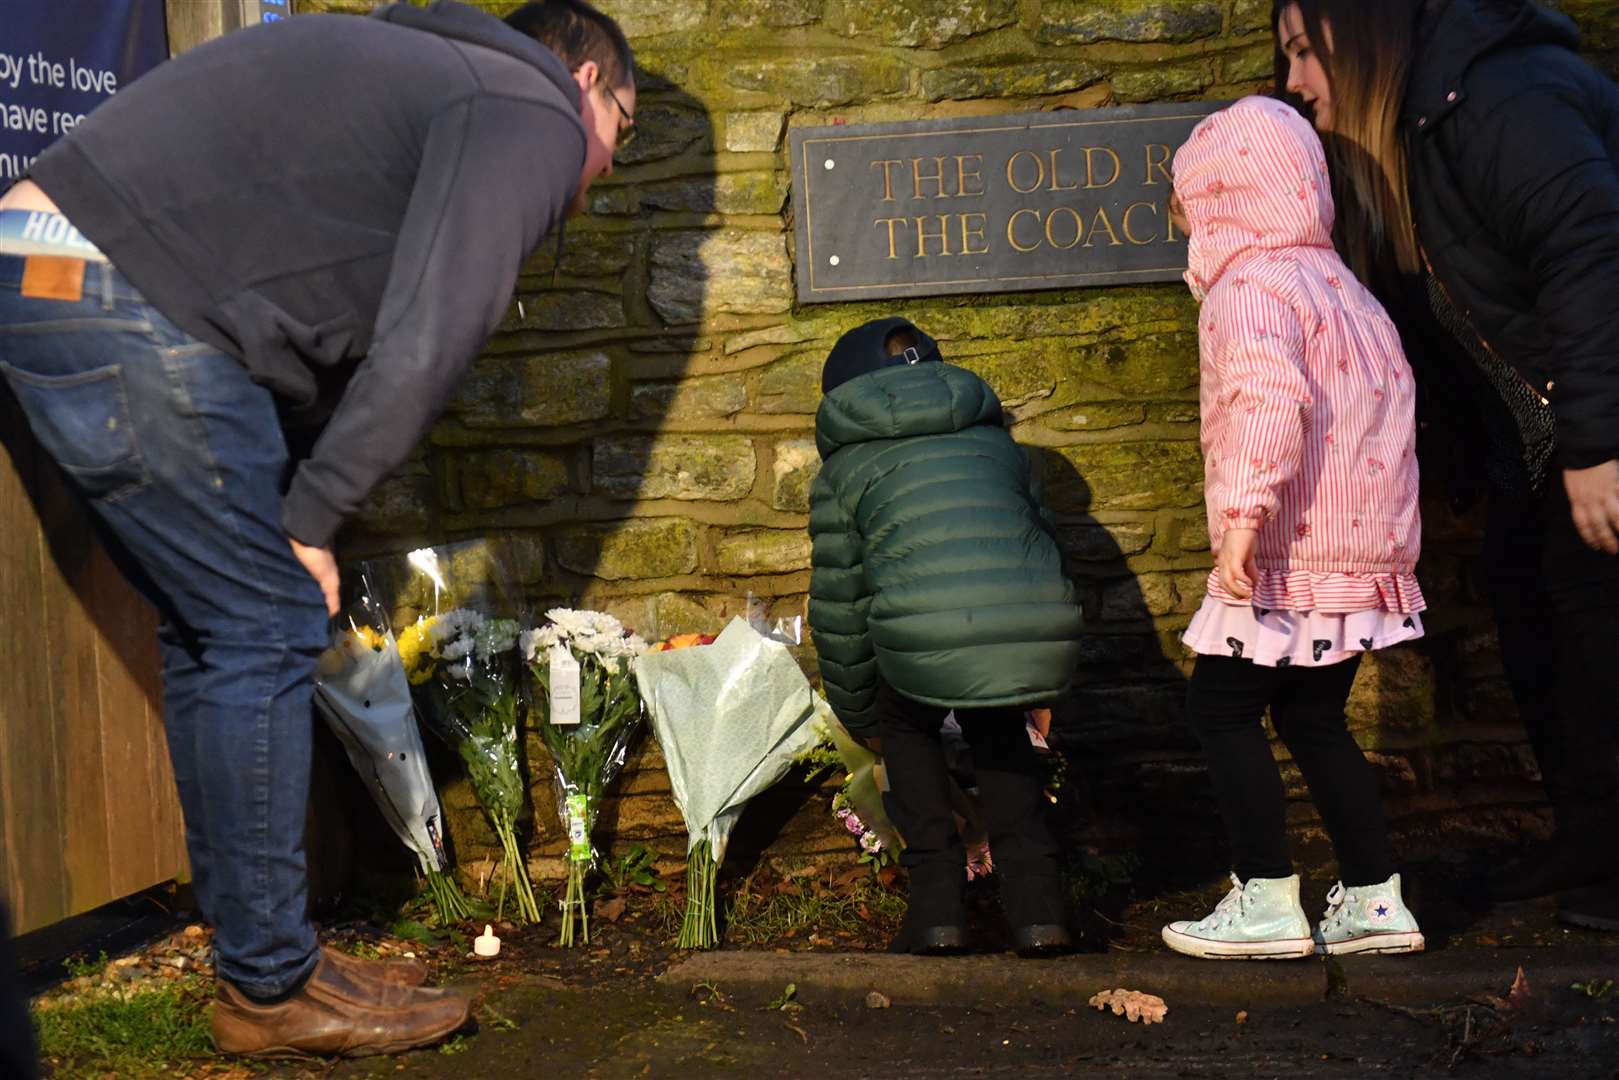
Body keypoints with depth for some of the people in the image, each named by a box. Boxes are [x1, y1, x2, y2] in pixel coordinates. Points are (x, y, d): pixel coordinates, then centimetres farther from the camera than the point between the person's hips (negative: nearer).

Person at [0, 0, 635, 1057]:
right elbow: (423, 350, -11)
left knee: (209, 631, 15)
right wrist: (312, 518, -4)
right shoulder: (537, 115, 0)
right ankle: (272, 989, 8)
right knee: (267, 632, -2)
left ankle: (256, 948, 25)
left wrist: (299, 503, 18)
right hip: (125, 306, -10)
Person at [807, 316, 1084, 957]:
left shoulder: (843, 471, 21)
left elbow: (838, 605, 23)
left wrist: (858, 715, 37)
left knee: (908, 730, 29)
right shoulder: (995, 441, 31)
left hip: (925, 641, -3)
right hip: (1042, 635, 3)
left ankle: (937, 910, 21)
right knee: (999, 735, 33)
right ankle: (1037, 910, 23)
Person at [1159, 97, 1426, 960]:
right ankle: (1375, 898, 18)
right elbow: (1392, 399, 23)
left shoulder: (1249, 286, -12)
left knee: (1221, 708, 0)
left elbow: (1270, 396, -30)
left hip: (1291, 552, -9)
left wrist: (1243, 514, -34)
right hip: (1365, 549, 9)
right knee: (1312, 717, 17)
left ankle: (1267, 901, 1)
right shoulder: (1341, 287, 18)